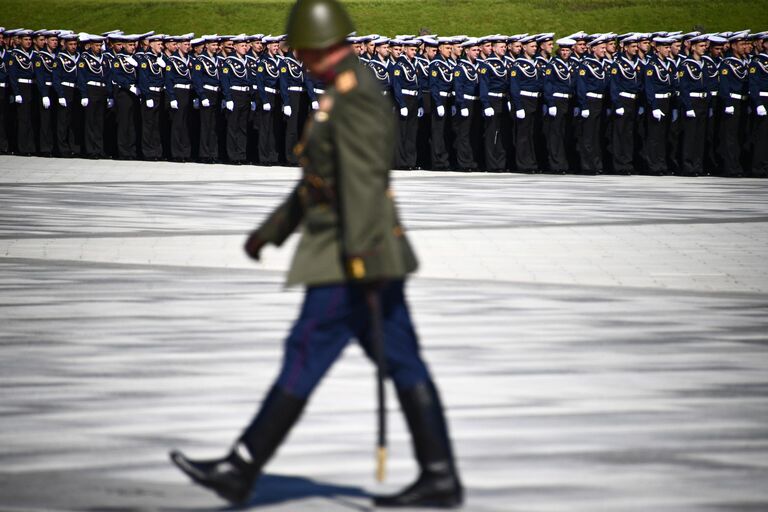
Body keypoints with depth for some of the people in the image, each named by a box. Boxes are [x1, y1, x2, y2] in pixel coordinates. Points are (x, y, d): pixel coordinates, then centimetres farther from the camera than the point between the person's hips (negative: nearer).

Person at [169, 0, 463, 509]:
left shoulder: (353, 93, -15)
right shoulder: (354, 93, 18)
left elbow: (362, 179, -24)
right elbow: (322, 178, 26)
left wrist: (362, 257, -29)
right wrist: (271, 231, 30)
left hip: (351, 259, -10)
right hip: (368, 258, 10)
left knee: (304, 358, -5)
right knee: (403, 364, 7)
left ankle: (240, 470, -1)